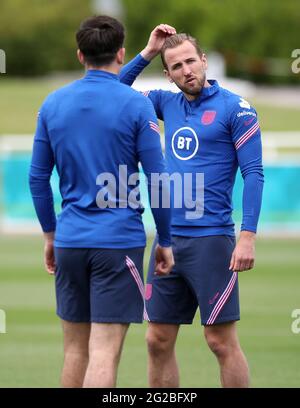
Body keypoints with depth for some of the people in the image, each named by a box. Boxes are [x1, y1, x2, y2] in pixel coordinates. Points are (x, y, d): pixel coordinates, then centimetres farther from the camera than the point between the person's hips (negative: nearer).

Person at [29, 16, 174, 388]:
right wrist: (165, 242, 5)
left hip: (70, 242, 4)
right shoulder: (135, 105, -6)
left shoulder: (53, 104, 5)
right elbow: (157, 181, -6)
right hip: (119, 241, -4)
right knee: (104, 352, -7)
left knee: (75, 348, 13)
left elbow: (37, 179, 10)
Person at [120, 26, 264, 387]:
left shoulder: (235, 109, -5)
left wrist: (247, 236, -16)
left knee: (221, 341, -4)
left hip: (211, 240, -6)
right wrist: (147, 53, 8)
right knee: (158, 341, 7)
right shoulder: (168, 103, 12)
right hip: (168, 239, 6)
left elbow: (253, 174, -9)